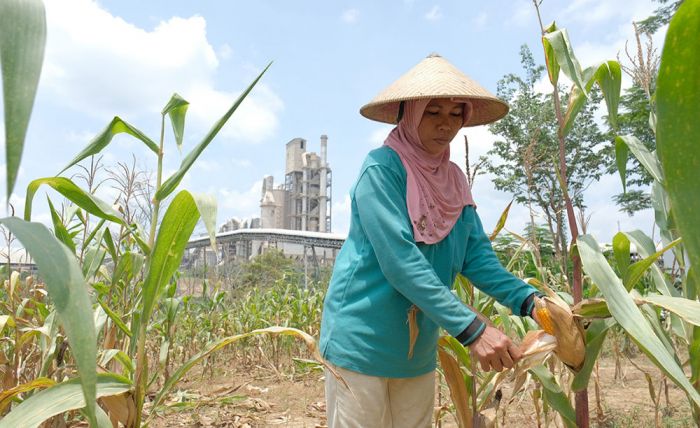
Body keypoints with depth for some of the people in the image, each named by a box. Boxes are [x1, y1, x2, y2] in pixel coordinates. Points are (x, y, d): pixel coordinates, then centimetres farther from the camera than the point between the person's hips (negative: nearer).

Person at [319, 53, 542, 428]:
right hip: (361, 342, -6)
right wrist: (471, 329, -27)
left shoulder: (453, 180, 6)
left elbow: (477, 254, 3)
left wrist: (529, 300, -13)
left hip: (418, 351, 7)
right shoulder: (381, 168, -15)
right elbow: (400, 261, -24)